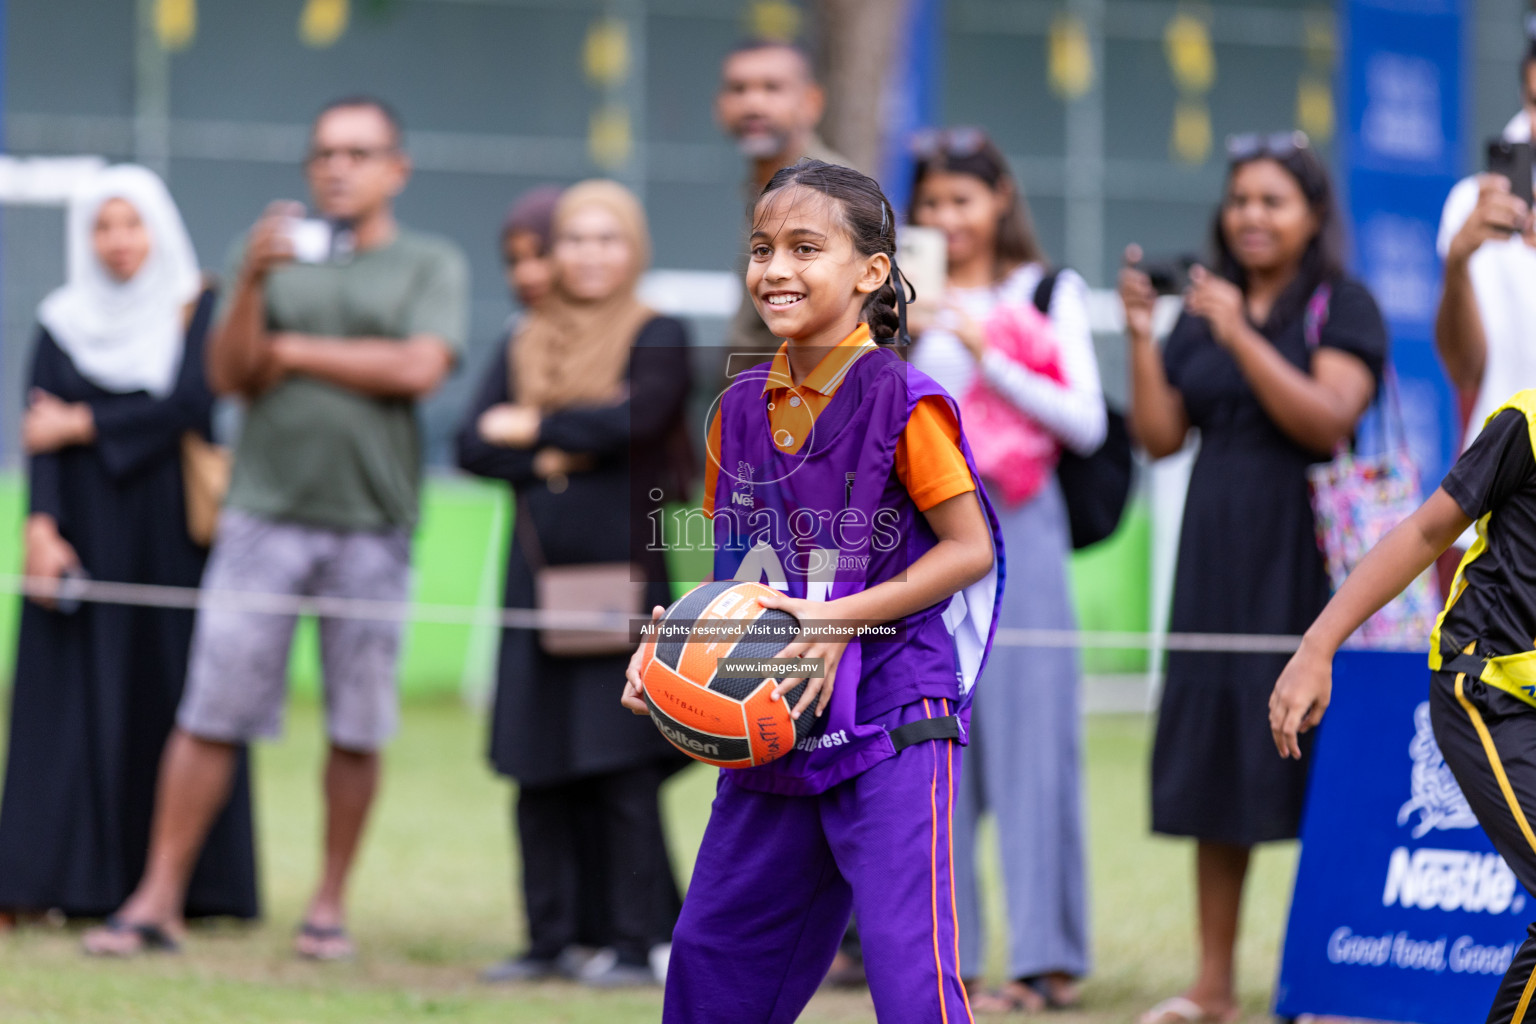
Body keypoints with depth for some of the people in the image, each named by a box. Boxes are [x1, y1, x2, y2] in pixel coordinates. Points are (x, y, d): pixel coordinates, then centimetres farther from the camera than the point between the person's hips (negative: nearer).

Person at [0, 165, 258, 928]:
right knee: (75, 702, -3)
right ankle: (73, 881, -4)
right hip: (86, 532, 2)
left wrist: (82, 427, -8)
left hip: (169, 530, -1)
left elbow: (189, 405, -11)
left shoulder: (197, 311, 2)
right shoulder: (61, 322, 7)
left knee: (171, 696, -3)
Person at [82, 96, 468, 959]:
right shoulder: (271, 253, 11)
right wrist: (253, 285, -15)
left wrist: (292, 351, -4)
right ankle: (159, 898, -2)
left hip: (373, 527, -1)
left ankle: (331, 902, 16)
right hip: (266, 517, 1)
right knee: (211, 714, -4)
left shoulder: (433, 266, 6)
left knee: (357, 727, 4)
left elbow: (418, 369, -10)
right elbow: (228, 375, 1)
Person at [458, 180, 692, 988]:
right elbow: (473, 445, 6)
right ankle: (552, 938, 10)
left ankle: (636, 942, -4)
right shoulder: (527, 346, 15)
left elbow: (637, 417, -16)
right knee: (540, 771, 4)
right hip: (540, 575, 5)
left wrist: (536, 428, -6)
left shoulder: (658, 339, 2)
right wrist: (551, 460, -10)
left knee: (623, 772, -8)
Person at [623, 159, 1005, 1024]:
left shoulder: (902, 402, -11)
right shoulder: (744, 407, 8)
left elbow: (970, 548, -11)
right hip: (773, 729, 7)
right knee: (713, 950, 16)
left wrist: (841, 619, -18)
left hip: (892, 730, -7)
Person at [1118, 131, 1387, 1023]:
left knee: (1308, 742, -9)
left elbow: (1328, 422, -15)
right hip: (1219, 549, 6)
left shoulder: (1343, 307, -2)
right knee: (1213, 749, 5)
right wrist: (1141, 337, -2)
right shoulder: (1203, 313, 14)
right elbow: (1160, 436, 10)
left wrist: (1242, 339, -20)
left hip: (1305, 553, -6)